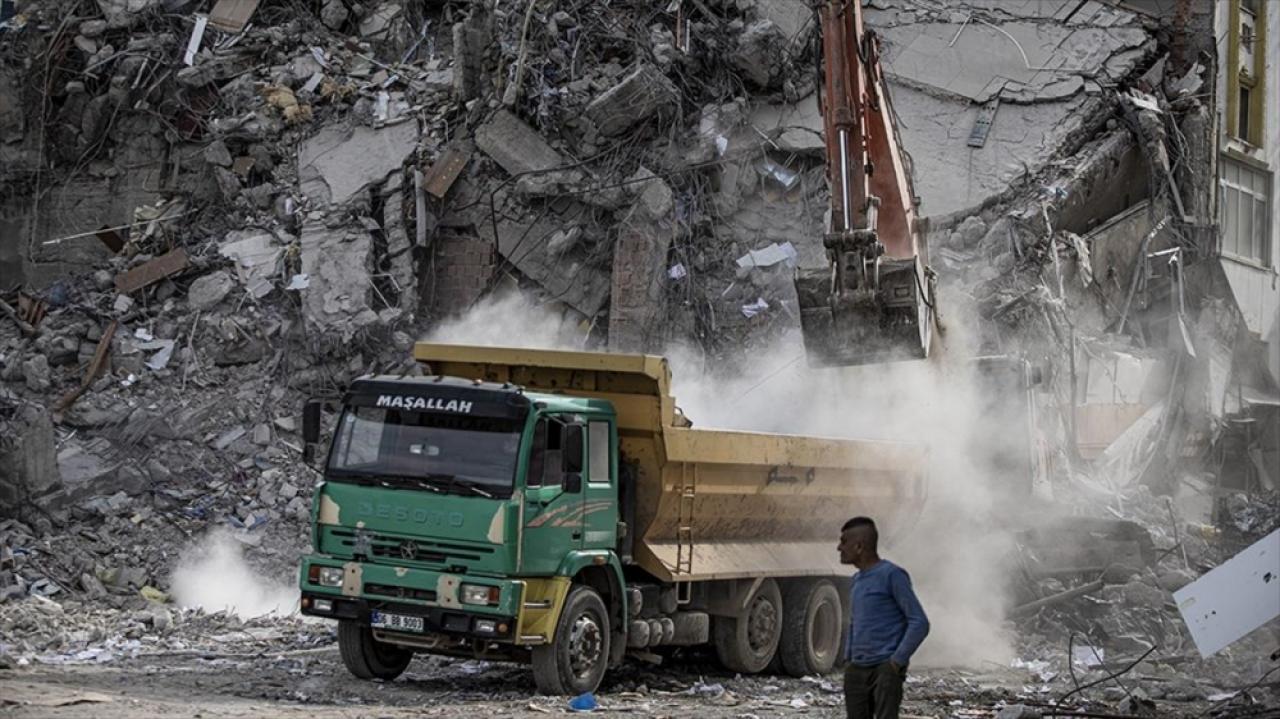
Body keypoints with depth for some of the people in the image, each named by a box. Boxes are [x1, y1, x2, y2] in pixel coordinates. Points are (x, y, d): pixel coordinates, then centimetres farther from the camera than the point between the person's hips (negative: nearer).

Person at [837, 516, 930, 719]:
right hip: (857, 672, 7)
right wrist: (849, 663, 14)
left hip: (887, 671, -7)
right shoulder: (858, 581, 14)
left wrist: (896, 662, -15)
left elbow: (919, 624, -12)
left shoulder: (893, 575, -8)